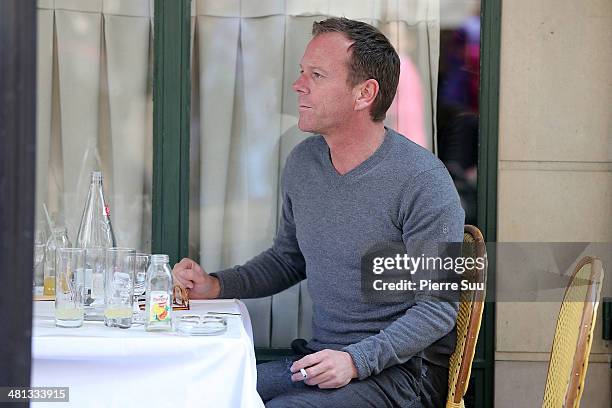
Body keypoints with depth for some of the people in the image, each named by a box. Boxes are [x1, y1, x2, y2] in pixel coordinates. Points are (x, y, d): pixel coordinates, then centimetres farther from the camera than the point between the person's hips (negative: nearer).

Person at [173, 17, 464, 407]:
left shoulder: (421, 180, -15)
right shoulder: (303, 162, 7)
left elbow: (438, 306, -14)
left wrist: (357, 360, -23)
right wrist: (216, 285, 5)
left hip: (400, 372, -6)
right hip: (321, 361, 7)